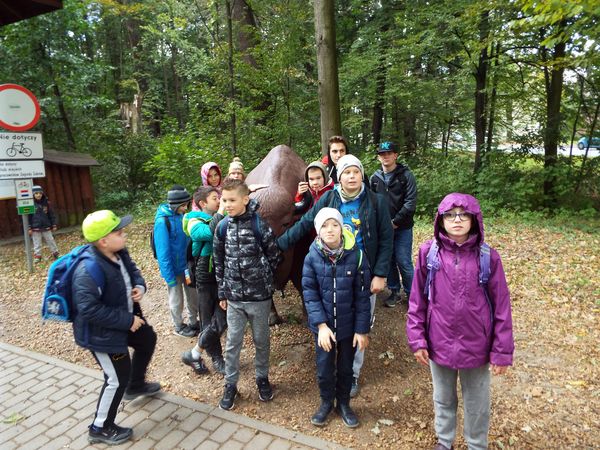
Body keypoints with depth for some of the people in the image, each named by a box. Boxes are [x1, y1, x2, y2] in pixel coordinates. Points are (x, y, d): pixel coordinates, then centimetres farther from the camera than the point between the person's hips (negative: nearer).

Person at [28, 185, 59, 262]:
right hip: (35, 228, -2)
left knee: (50, 241, 9)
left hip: (46, 227, 2)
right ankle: (37, 256, 15)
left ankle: (56, 253, 20)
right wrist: (29, 228, -5)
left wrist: (54, 225, 6)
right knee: (37, 243, 6)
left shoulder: (46, 202, 1)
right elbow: (28, 217, -4)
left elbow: (51, 214, 7)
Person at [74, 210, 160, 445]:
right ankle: (100, 428, 28)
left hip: (126, 319, 9)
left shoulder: (119, 253, -8)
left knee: (148, 340, 28)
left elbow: (133, 270, 11)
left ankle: (136, 386, 53)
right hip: (101, 332, -9)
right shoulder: (88, 270, -34)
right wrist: (127, 320, -27)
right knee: (118, 379, 4)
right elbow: (90, 309, -34)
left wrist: (140, 286, -12)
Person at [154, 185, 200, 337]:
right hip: (173, 268, -6)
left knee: (193, 296, 18)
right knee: (177, 300, 14)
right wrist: (169, 276, -18)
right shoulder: (162, 221, -23)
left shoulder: (181, 216, -4)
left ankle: (194, 322, 39)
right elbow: (163, 252, -21)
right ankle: (179, 327, 36)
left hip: (187, 265, 6)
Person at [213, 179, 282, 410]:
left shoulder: (260, 225, -14)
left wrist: (262, 279, 3)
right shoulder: (222, 227, -2)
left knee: (261, 341, 14)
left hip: (259, 296, -2)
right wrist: (222, 292, 8)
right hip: (233, 297, 3)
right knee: (232, 343, 11)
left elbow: (274, 257, -4)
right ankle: (230, 384, 29)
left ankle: (262, 378, 36)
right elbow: (219, 261, 6)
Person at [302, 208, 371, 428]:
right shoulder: (312, 257, -13)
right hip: (323, 324, 0)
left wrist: (362, 329, -7)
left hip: (348, 324, 0)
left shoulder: (355, 255, -15)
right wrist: (321, 325, -16)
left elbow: (362, 296, -9)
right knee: (324, 367, 12)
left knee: (346, 367, 17)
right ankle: (326, 403, 40)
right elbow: (310, 294, -9)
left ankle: (344, 403, 43)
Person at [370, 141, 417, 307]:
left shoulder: (406, 175, -5)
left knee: (404, 263, -2)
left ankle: (411, 294, 14)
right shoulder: (375, 177, 6)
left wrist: (395, 222, -14)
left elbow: (410, 203, -11)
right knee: (388, 261, 11)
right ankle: (394, 291, 26)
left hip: (402, 228, -3)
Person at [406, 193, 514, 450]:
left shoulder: (488, 257, -12)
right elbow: (417, 300, -4)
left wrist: (502, 351, -4)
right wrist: (417, 339, -4)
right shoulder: (428, 252, -10)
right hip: (439, 343, 1)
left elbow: (501, 306, -6)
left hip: (476, 346, -1)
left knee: (476, 403, 21)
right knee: (443, 399, 23)